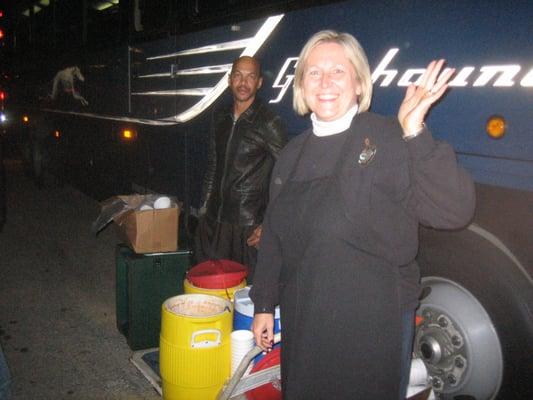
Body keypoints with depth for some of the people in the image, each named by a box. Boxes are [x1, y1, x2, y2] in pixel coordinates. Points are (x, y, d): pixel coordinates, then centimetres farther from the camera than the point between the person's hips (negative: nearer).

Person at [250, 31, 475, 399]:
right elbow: (274, 234, 13)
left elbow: (454, 212, -21)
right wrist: (264, 304, 14)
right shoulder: (293, 154, 7)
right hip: (302, 322, 5)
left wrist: (416, 134, -30)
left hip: (375, 324, -5)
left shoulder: (390, 140, -11)